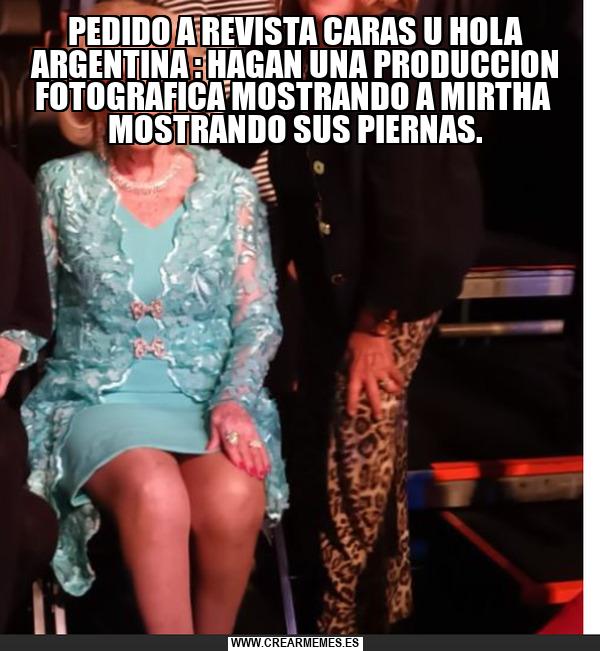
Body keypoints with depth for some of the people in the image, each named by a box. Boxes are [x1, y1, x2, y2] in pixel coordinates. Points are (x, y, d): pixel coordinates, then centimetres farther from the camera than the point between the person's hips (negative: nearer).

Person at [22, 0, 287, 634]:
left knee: (234, 499, -31)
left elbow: (258, 315, 3)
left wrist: (235, 400, -13)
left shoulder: (230, 186, 3)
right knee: (156, 493, -34)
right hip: (96, 397, -1)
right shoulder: (61, 184, 3)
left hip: (207, 396, 1)